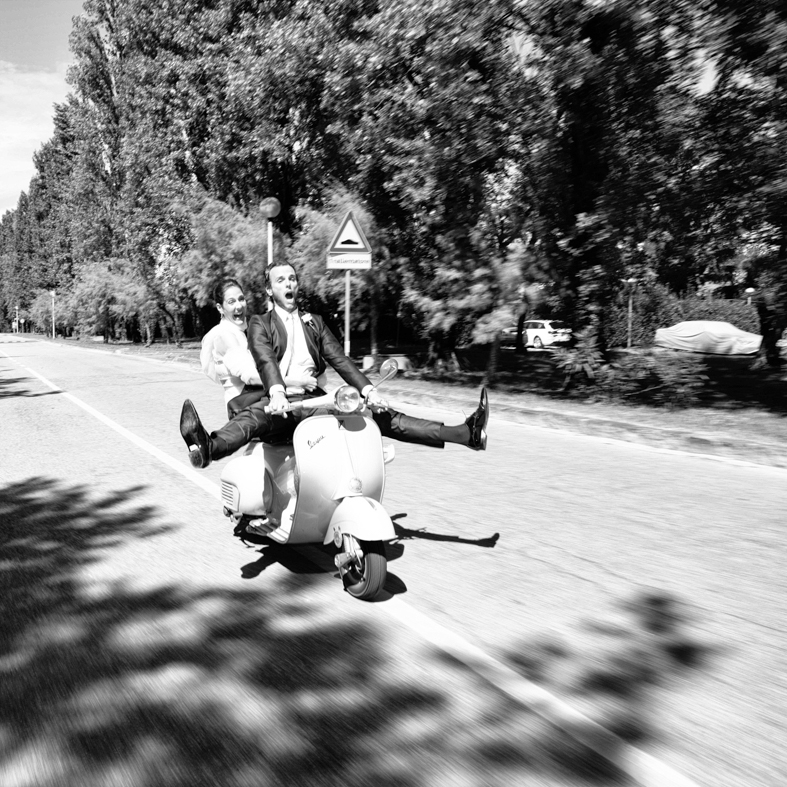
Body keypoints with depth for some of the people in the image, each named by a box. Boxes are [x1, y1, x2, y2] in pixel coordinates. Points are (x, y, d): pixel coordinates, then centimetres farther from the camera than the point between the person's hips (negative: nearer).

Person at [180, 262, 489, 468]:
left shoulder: (314, 322, 21)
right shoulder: (260, 323, 9)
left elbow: (340, 360, 9)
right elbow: (265, 360, -11)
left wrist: (368, 390, -8)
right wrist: (276, 393, -33)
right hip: (280, 403, -3)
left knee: (380, 414, -10)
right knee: (249, 418, -36)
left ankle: (467, 433, -18)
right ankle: (208, 448, -68)